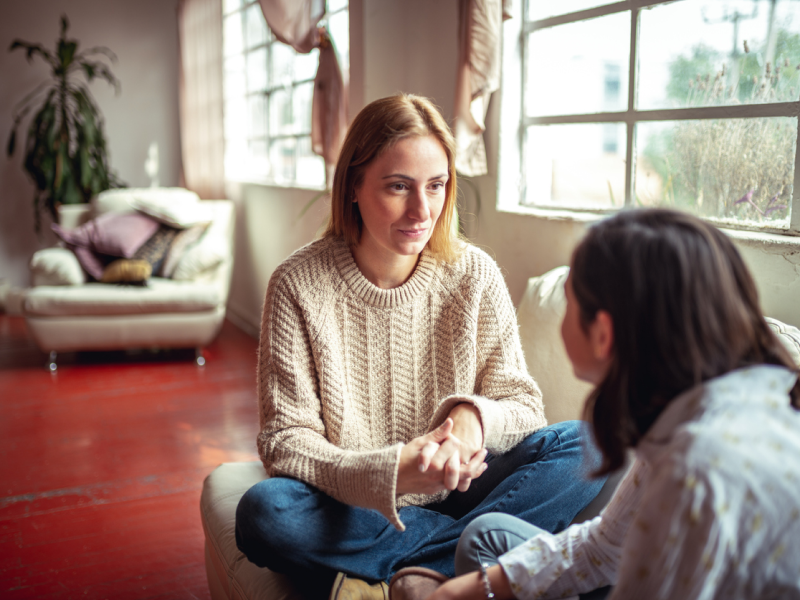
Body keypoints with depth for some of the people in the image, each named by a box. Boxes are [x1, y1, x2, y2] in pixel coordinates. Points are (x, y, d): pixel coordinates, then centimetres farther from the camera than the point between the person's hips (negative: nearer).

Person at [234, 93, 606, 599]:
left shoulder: (474, 275, -4)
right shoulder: (299, 286, -11)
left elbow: (524, 406, -2)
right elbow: (286, 440, -13)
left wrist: (473, 416, -26)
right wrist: (390, 474, -32)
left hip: (456, 492, 3)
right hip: (354, 509, -2)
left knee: (587, 445, -19)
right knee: (264, 513, -32)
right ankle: (476, 545, -18)